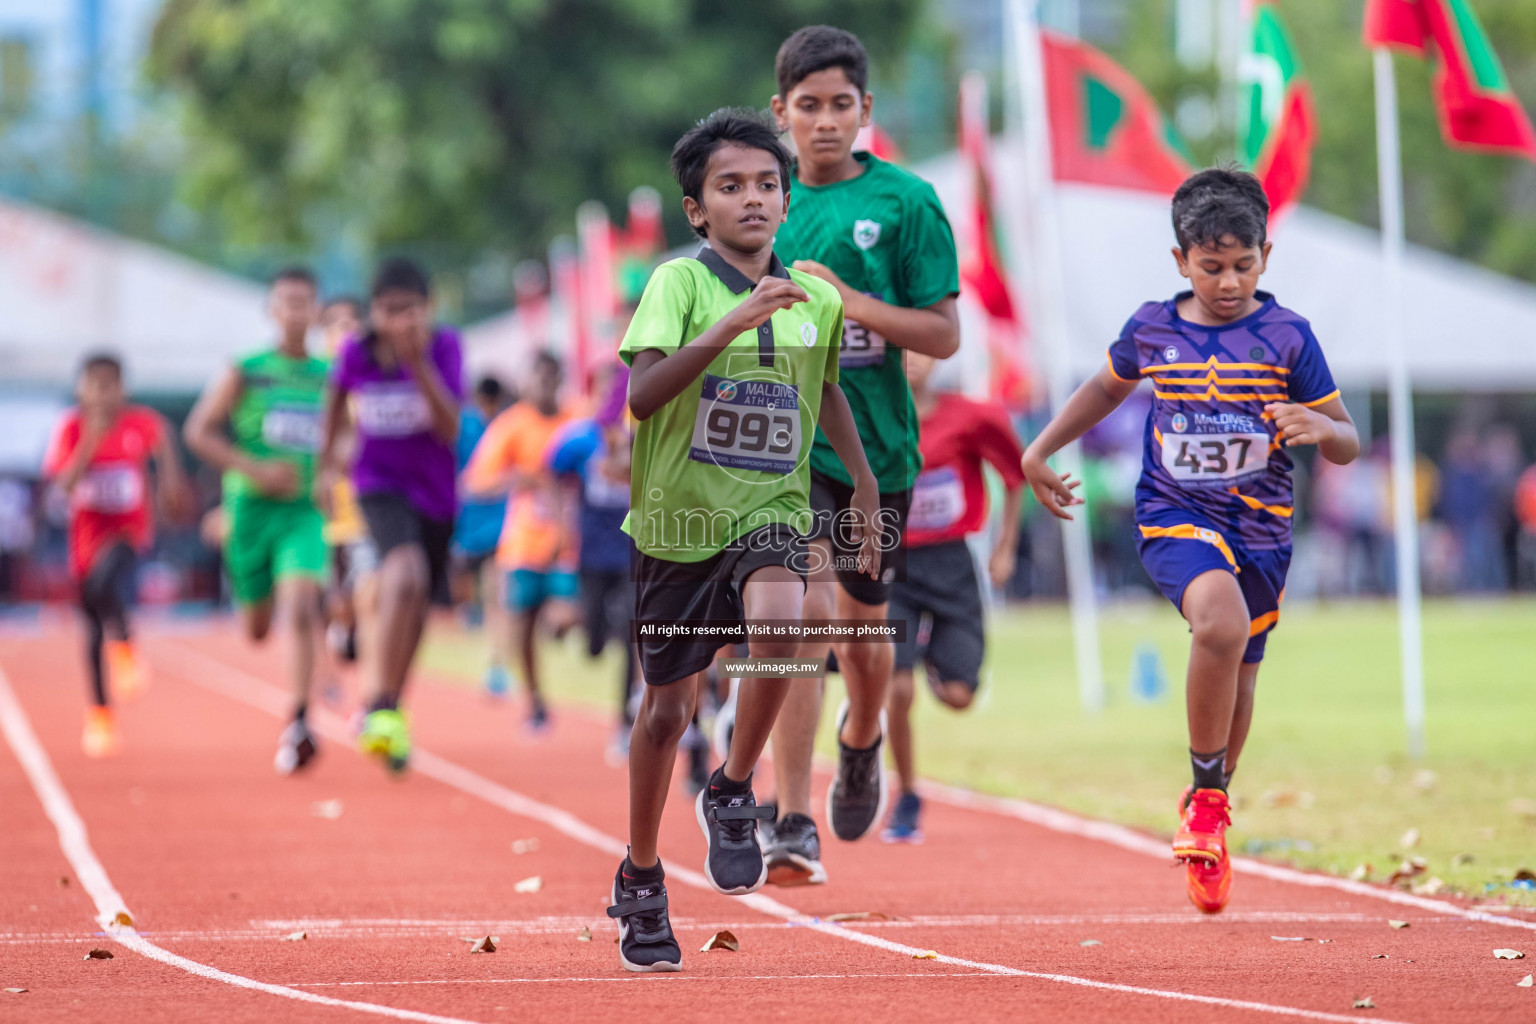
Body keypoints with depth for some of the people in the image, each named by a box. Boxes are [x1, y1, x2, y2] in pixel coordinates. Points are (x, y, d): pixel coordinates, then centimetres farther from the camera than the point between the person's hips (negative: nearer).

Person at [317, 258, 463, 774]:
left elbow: (450, 429, -22)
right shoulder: (356, 354, -9)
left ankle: (390, 717, 38)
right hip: (380, 485, -2)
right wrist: (327, 461, 19)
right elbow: (337, 395, 14)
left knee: (414, 610, 15)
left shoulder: (444, 348, -12)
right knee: (405, 575, -31)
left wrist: (419, 364, -31)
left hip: (434, 492, 2)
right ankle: (381, 709, -30)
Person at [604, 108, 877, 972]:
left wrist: (865, 483, 25)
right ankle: (641, 882, 31)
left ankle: (733, 793, -7)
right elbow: (642, 393, -26)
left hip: (771, 513, 2)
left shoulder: (818, 301, 2)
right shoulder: (680, 283, -11)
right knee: (668, 709, 9)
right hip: (679, 520, -2)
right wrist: (732, 322, -34)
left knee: (781, 619, -31)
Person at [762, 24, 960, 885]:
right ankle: (795, 825, -16)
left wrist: (849, 300, -16)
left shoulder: (906, 202, -3)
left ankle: (862, 742, 48)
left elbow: (944, 335, -5)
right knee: (804, 612, -16)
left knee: (863, 622, 13)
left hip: (875, 439, 0)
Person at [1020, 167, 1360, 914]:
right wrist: (1040, 451, 21)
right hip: (1173, 517, -2)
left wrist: (1318, 427, -24)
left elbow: (1346, 444, -2)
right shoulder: (1151, 329, 1)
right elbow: (1107, 387, 23)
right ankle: (1207, 801, -14)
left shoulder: (1286, 336, -4)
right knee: (1221, 623, -30)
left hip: (1260, 525, 2)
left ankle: (1207, 816, 38)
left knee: (1238, 675, 11)